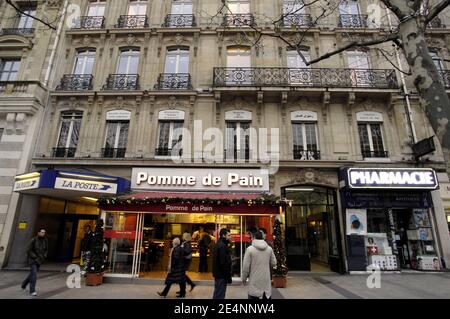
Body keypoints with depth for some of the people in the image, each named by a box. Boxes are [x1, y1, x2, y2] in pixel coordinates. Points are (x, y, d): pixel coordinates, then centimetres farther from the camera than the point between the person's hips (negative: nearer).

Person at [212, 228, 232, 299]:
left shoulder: (218, 244, 11)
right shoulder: (222, 246, -21)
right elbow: (224, 263, -24)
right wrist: (228, 276, -17)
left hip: (218, 273, 10)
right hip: (222, 275, -10)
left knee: (217, 293, 19)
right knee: (220, 295, -1)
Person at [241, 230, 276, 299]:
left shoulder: (250, 249, -12)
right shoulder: (269, 248, -1)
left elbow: (246, 266, -10)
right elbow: (273, 263, 5)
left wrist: (244, 278, 4)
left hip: (255, 280, -3)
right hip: (266, 280, 3)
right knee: (267, 295, 16)